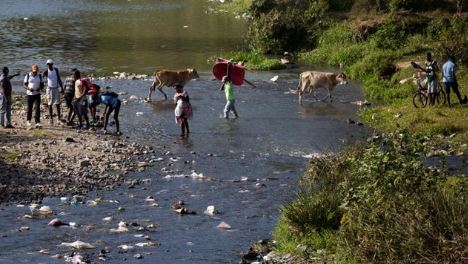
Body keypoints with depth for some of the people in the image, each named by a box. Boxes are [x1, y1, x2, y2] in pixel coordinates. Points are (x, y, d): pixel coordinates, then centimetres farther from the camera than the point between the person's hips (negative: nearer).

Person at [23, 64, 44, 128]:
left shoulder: (39, 76, 2)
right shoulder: (28, 76, -3)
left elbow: (42, 85, 8)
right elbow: (24, 85, -1)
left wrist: (40, 88, -15)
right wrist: (29, 88, -20)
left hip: (37, 94, 1)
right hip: (29, 94, -1)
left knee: (37, 108, -11)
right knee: (29, 108, 8)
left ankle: (37, 123, -13)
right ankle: (28, 120, 32)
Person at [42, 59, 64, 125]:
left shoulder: (56, 70, 3)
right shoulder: (46, 72, -6)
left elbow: (59, 79, 9)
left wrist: (62, 88, 9)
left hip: (56, 88, 2)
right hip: (49, 89, -2)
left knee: (57, 103, 2)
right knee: (50, 104, 1)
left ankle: (59, 117, 13)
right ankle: (51, 118, 5)